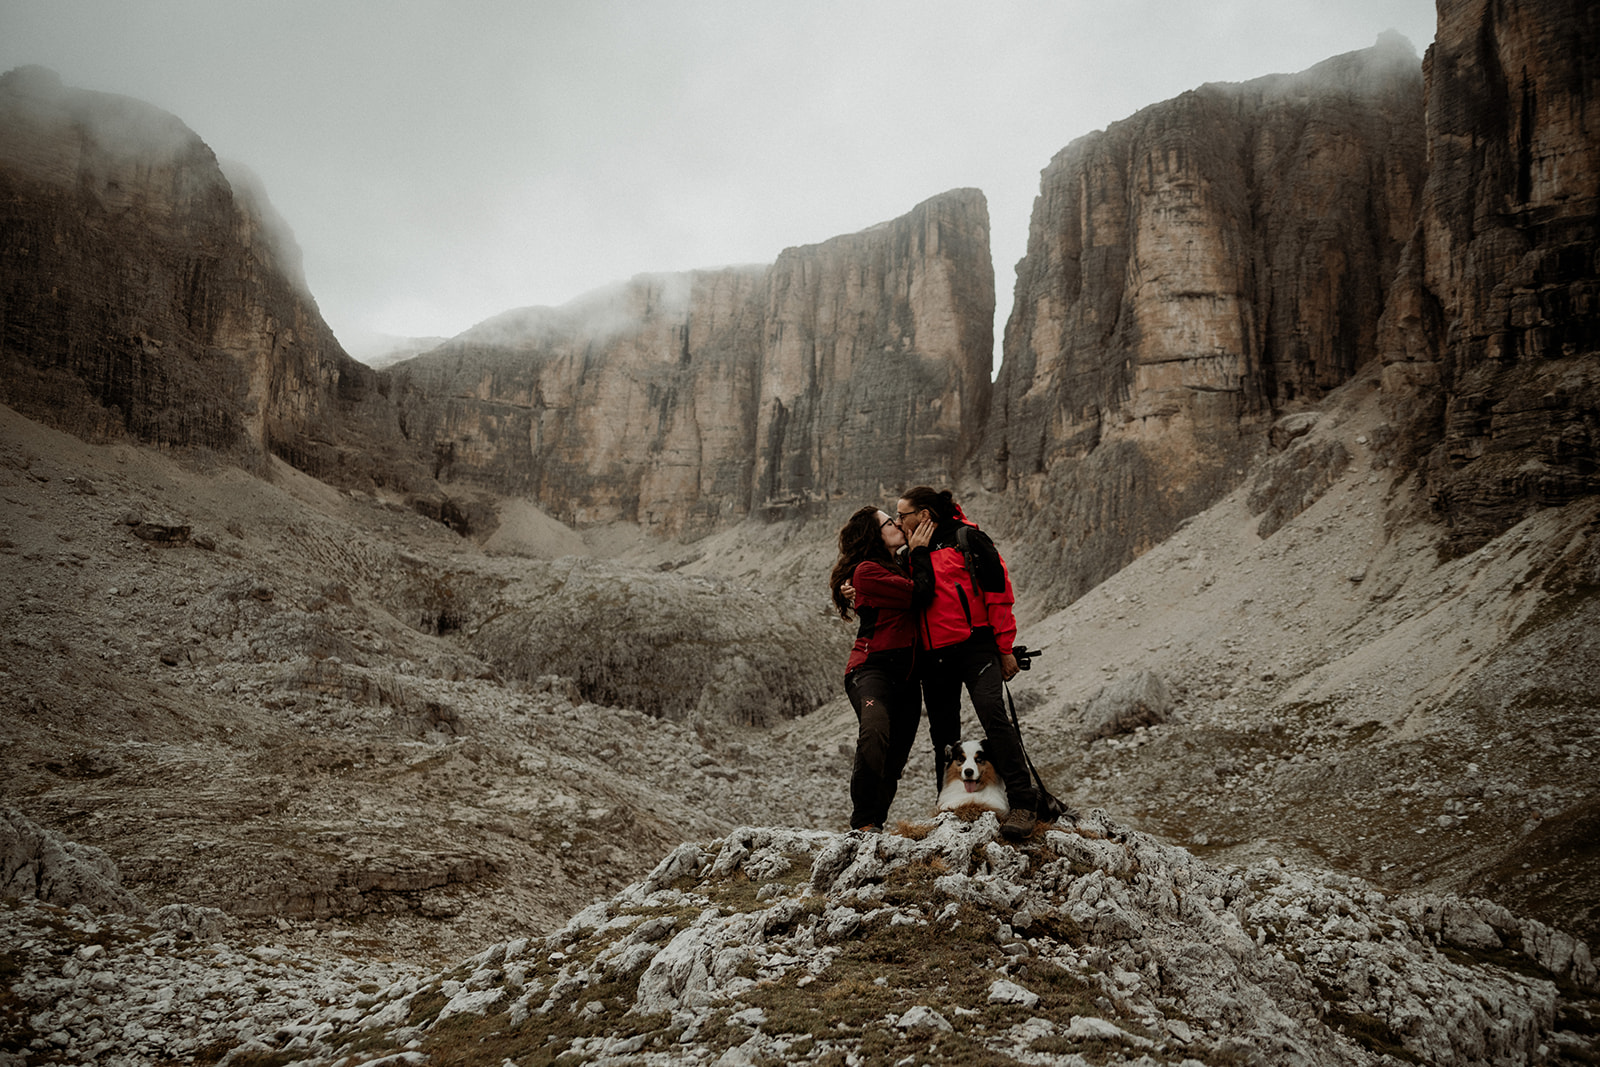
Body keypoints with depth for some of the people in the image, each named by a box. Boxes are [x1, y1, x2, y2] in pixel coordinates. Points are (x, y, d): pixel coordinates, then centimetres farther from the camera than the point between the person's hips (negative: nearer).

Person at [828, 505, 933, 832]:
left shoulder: (900, 566, 19)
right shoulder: (867, 571, -8)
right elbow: (920, 596, -13)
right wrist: (919, 552, -2)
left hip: (906, 674, 9)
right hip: (872, 667, -9)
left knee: (894, 761, 4)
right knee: (875, 732, -34)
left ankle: (874, 823, 14)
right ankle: (863, 823, -32)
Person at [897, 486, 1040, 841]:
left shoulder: (967, 538, 0)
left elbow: (997, 591, -3)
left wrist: (1004, 647, -6)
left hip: (974, 646, -6)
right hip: (933, 657, 6)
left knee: (992, 712, -24)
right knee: (943, 735, 8)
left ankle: (1023, 803, -22)